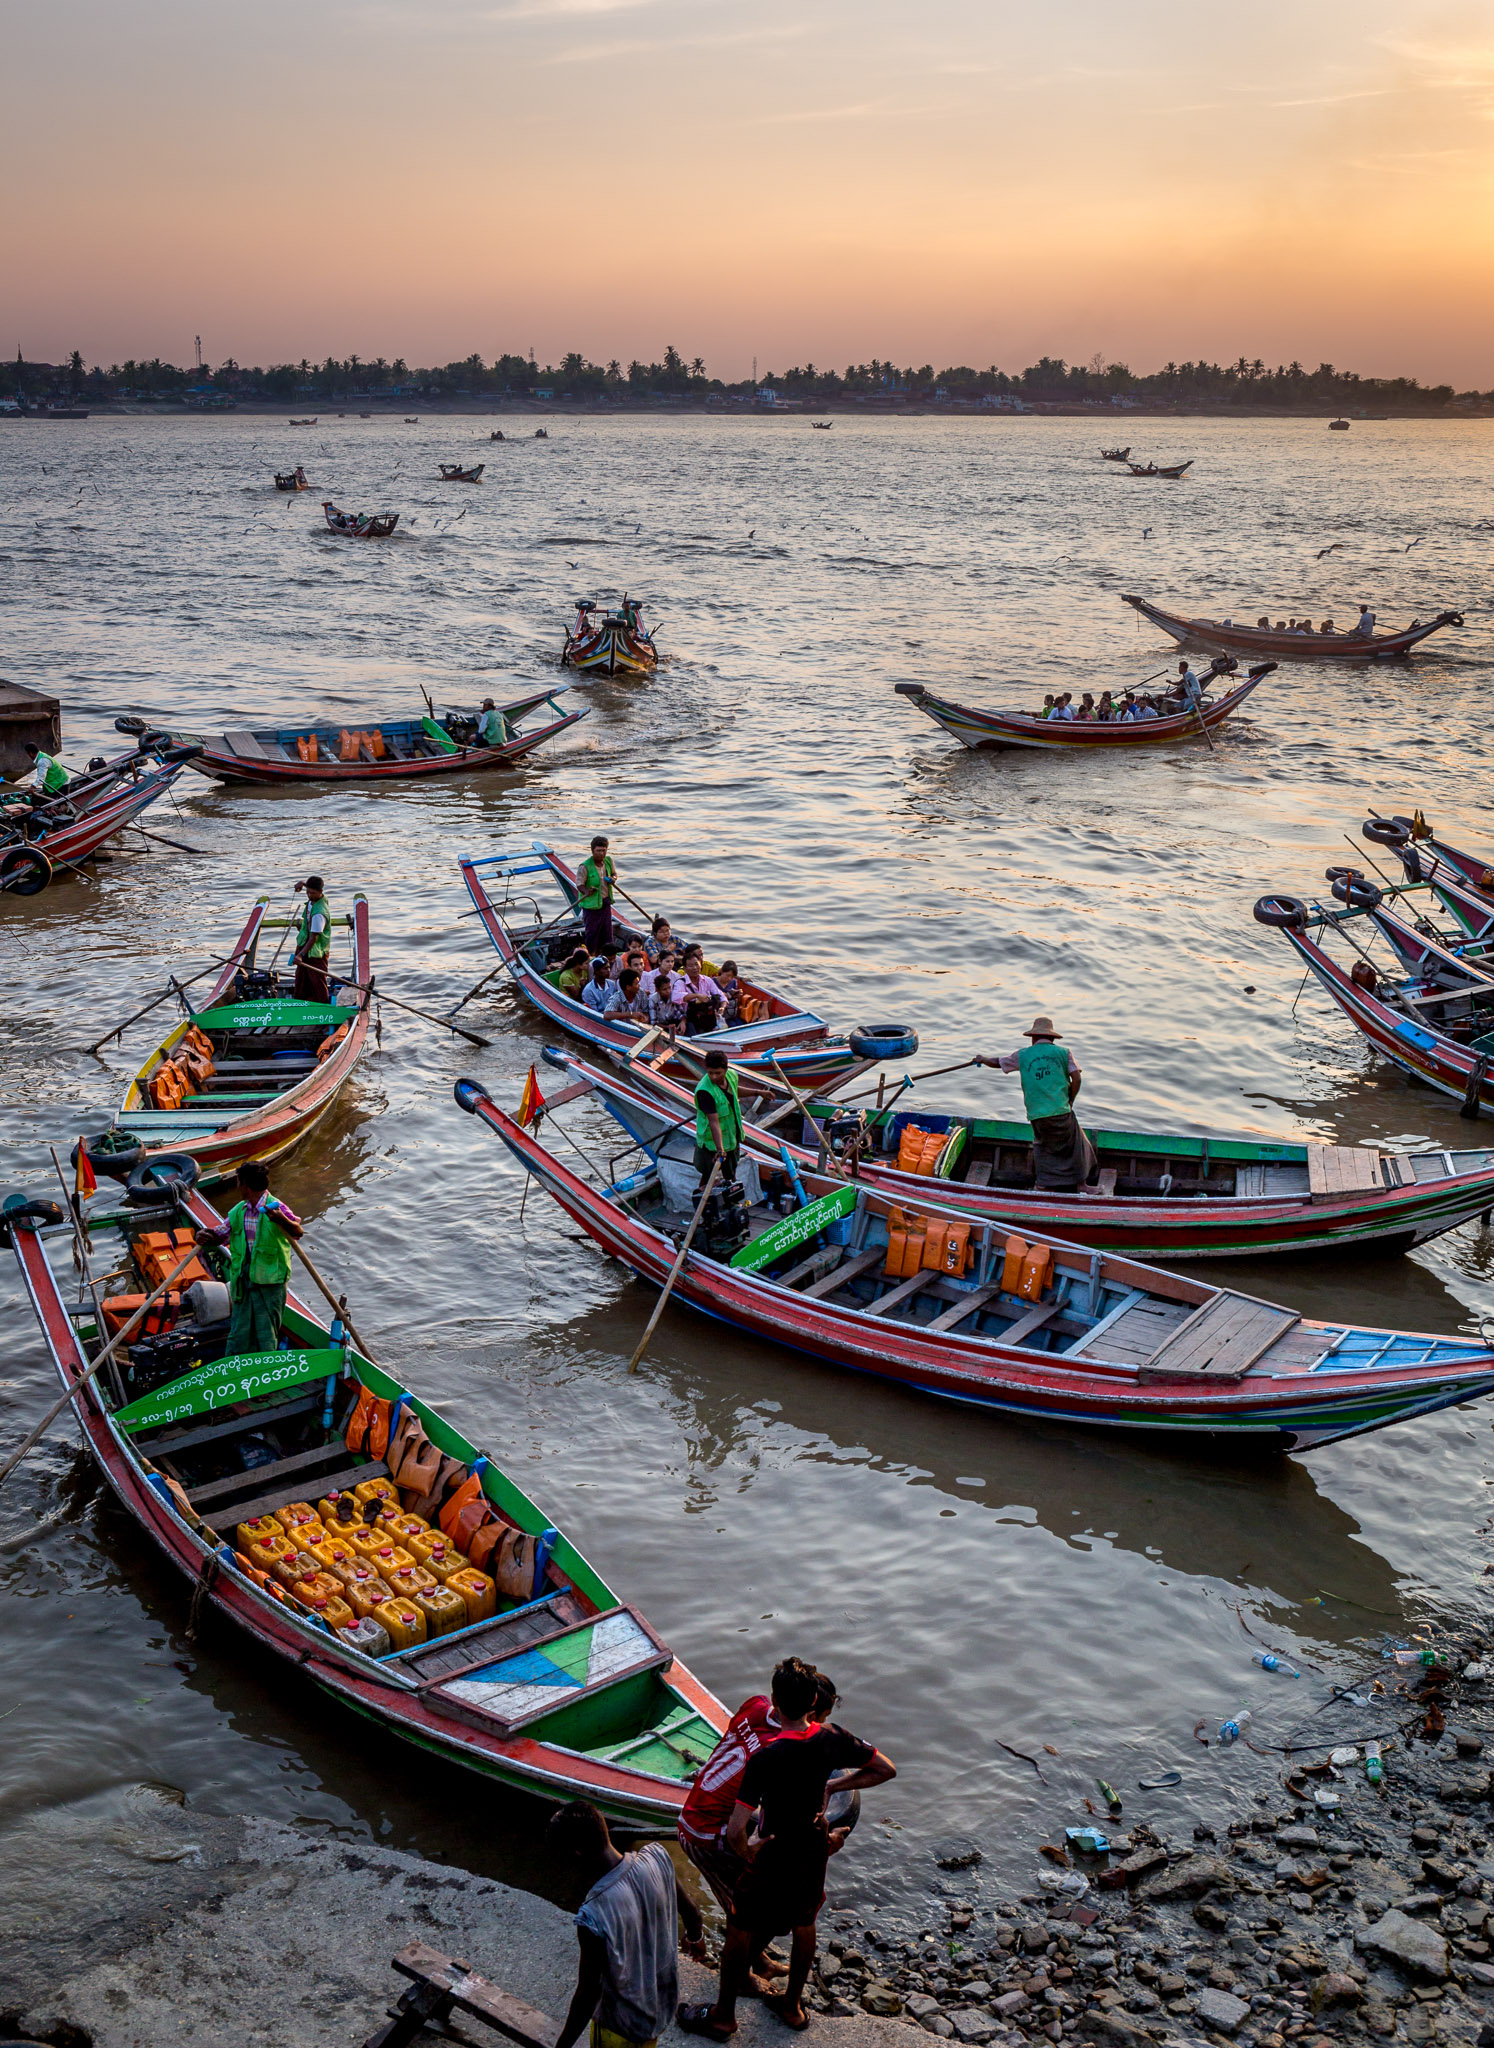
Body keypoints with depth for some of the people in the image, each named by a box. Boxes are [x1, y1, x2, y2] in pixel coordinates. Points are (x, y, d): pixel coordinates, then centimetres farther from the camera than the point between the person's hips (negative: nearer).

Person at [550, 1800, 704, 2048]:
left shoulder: (593, 1917, -38)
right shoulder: (657, 1856, -21)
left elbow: (588, 1994, -26)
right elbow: (686, 1905, 0)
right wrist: (696, 1936, 21)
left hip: (622, 2027, -5)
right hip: (664, 1999, 5)